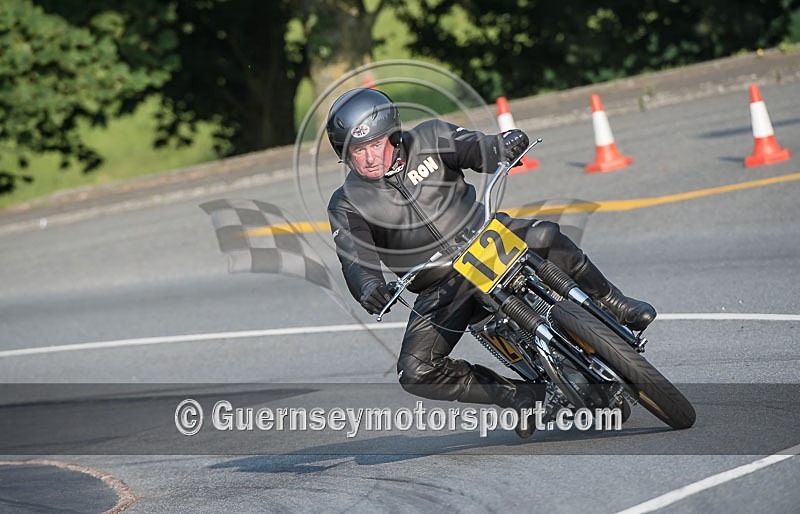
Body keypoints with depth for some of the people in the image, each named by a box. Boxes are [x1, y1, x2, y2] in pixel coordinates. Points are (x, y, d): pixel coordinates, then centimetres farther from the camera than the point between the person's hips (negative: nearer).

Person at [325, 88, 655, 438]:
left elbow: (475, 149, -16)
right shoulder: (347, 205, -4)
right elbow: (355, 261, -17)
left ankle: (614, 306, -12)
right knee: (414, 373, -18)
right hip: (441, 289, 1)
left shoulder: (427, 140, -2)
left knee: (544, 238, -32)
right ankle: (517, 395, -4)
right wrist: (369, 288, -41)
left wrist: (504, 146, -41)